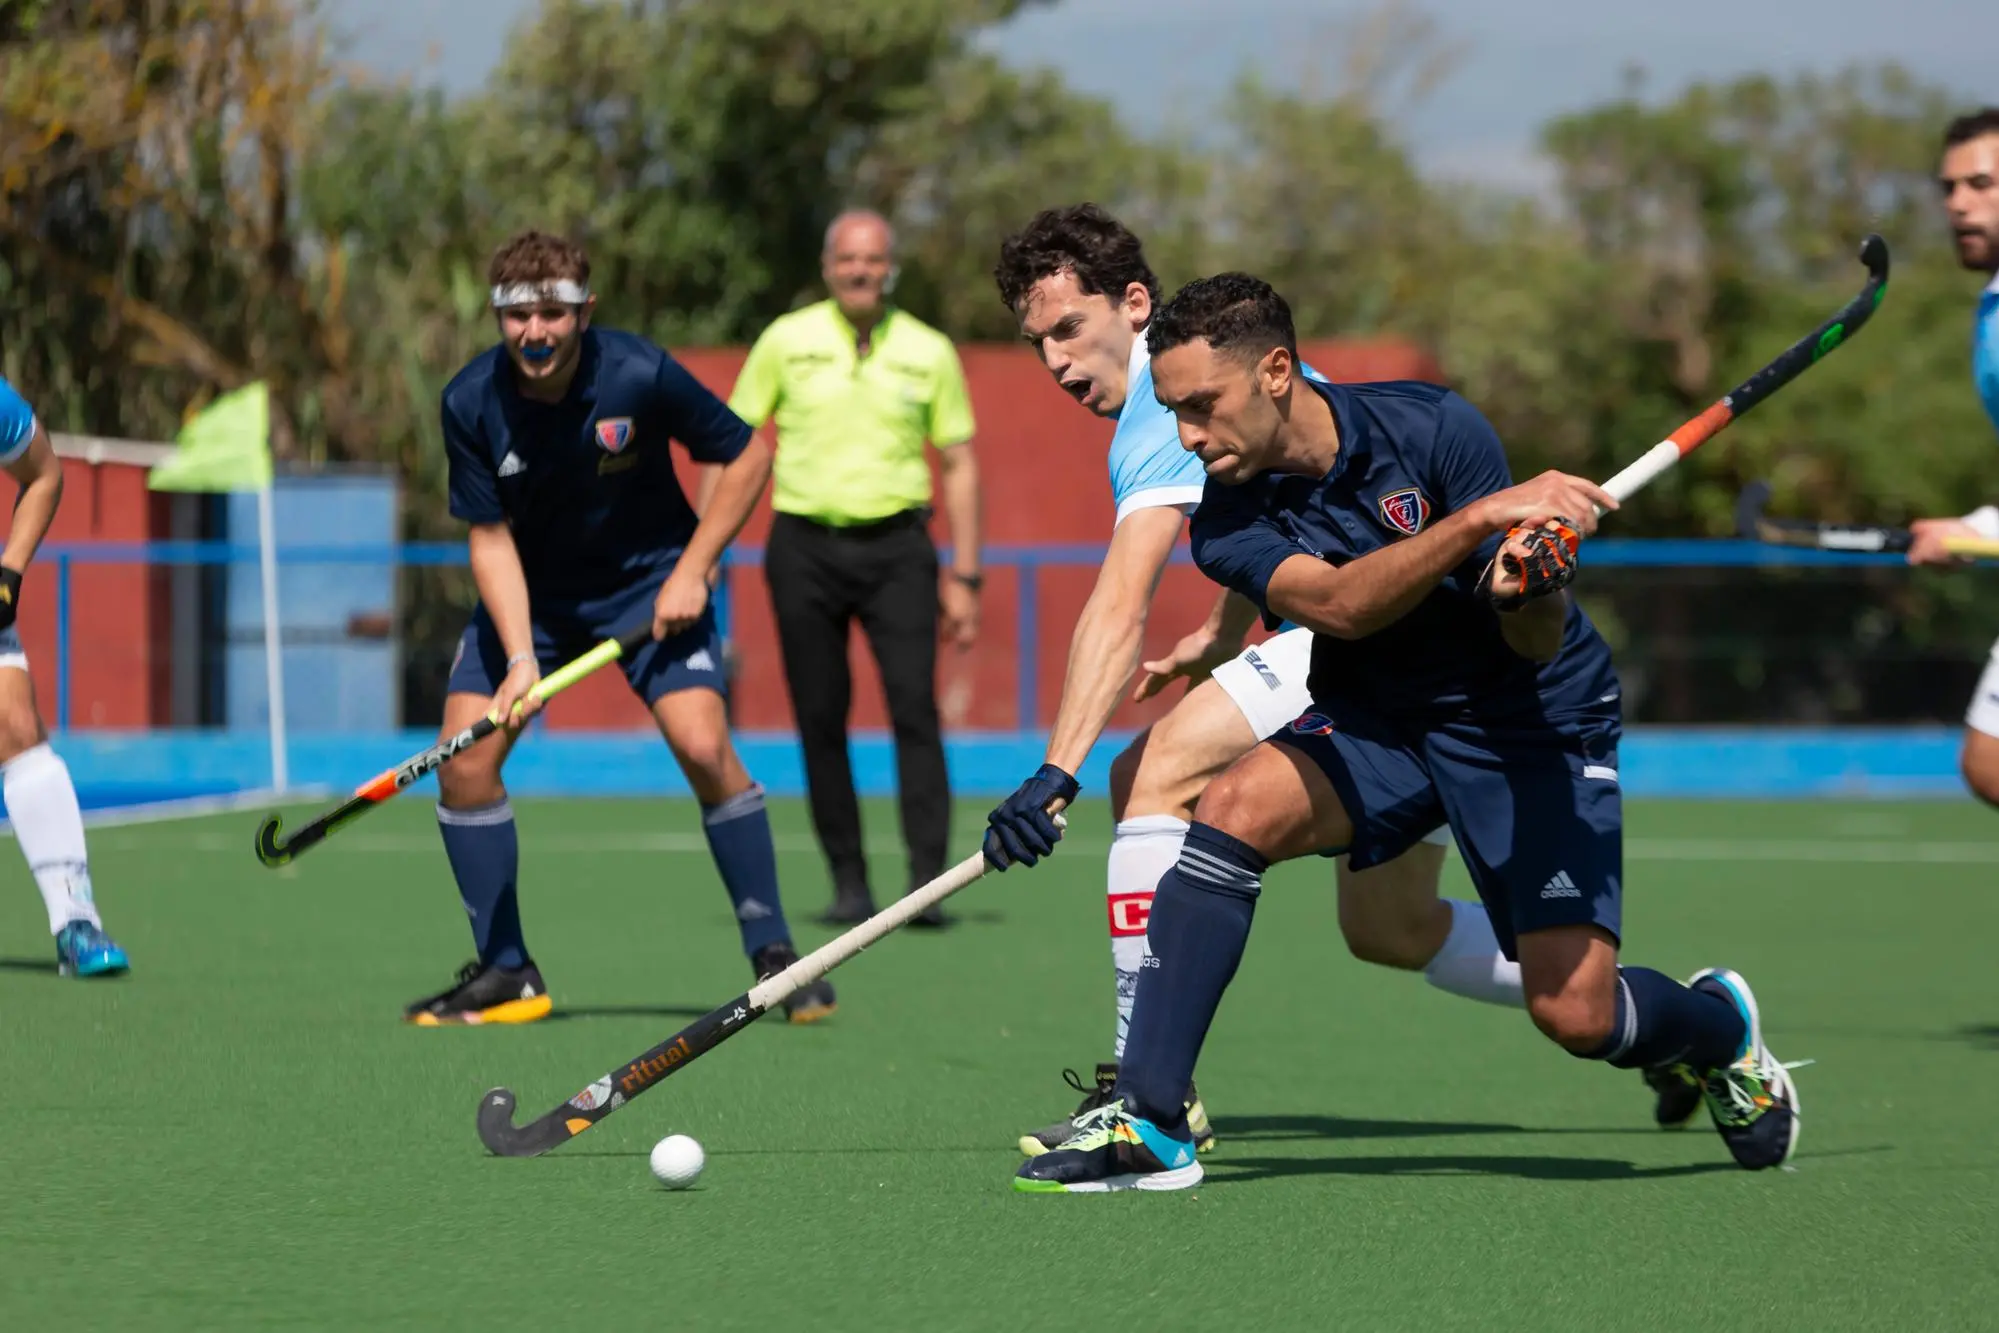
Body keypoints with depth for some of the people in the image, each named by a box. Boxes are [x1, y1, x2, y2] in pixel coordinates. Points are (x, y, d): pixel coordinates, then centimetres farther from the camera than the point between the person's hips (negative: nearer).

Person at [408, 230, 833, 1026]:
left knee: (702, 746, -20)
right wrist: (521, 657, -24)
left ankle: (774, 956, -6)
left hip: (649, 581, -2)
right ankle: (504, 972, 3)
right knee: (466, 755, -11)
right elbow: (491, 538, -12)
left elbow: (747, 456, -10)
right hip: (531, 592, 3)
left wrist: (692, 571, -15)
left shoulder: (639, 376, -23)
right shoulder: (471, 404, -18)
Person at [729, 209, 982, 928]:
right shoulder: (786, 342, 3)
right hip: (805, 548, 1)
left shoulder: (929, 352, 4)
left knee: (915, 707, -13)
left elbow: (959, 464, 8)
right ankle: (849, 883, 10)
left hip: (896, 546, 0)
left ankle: (927, 881, -15)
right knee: (821, 719, 1)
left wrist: (964, 577, 3)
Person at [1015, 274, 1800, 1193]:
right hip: (1376, 720, 3)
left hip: (1531, 721, -3)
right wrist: (1482, 516, -44)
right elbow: (1342, 605, -33)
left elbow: (1539, 645, -18)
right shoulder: (1228, 521, -12)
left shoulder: (1430, 430, -19)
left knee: (1574, 1014, -13)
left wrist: (1526, 592, -42)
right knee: (1232, 808, -28)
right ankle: (1147, 1122, -26)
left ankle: (1718, 1028, 24)